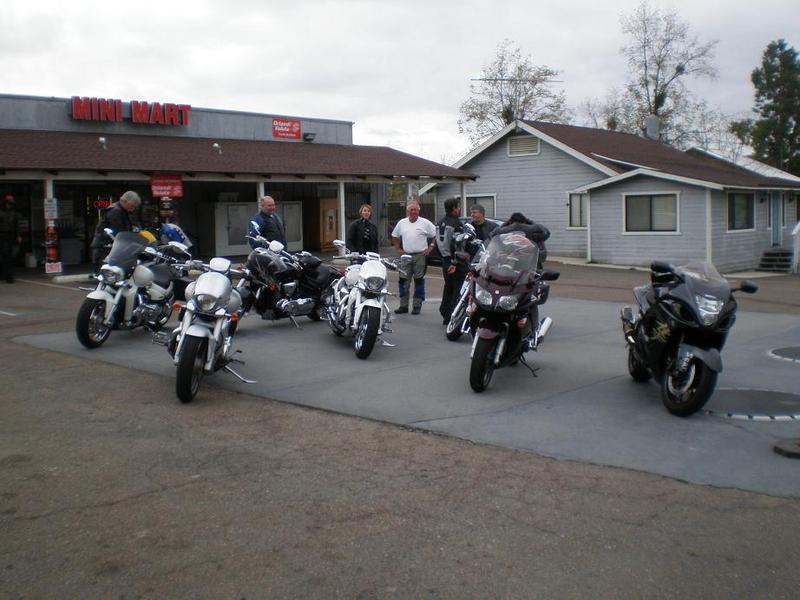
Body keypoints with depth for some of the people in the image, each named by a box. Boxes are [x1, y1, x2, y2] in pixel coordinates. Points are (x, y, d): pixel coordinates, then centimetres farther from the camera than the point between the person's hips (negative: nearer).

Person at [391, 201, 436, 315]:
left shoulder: (425, 223, 0)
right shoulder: (401, 223, 9)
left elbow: (435, 236, 4)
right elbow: (394, 237, 19)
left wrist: (430, 248, -4)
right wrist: (398, 249, 10)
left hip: (420, 255, -3)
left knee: (419, 281, 1)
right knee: (403, 281, 3)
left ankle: (417, 306, 7)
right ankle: (403, 306, 10)